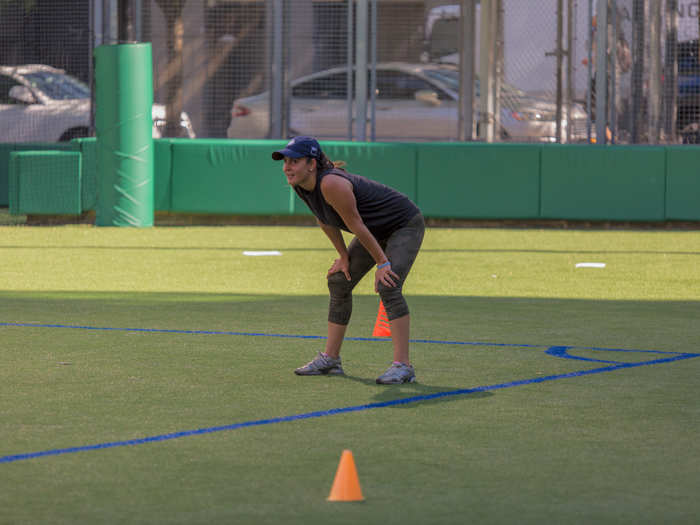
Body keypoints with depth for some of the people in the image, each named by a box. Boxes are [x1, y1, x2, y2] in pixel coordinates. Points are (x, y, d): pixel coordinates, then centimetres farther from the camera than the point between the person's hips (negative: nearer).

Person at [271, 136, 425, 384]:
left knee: (387, 286, -25)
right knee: (338, 282, 9)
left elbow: (357, 226, -27)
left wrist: (382, 262, -20)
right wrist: (344, 256, 8)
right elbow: (326, 222, 8)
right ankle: (330, 359, 19)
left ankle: (403, 366, -27)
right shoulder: (300, 185, -8)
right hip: (378, 231, 10)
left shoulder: (331, 184, -34)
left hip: (405, 225, -10)